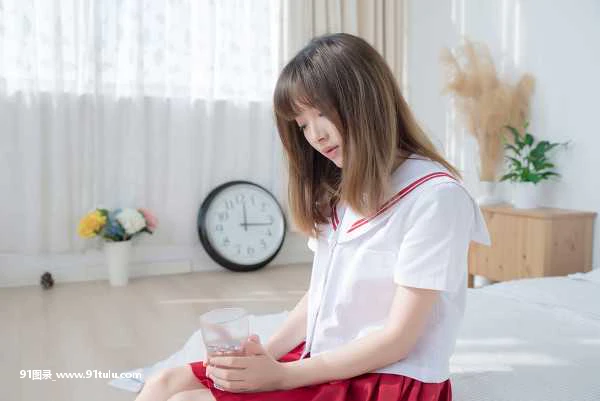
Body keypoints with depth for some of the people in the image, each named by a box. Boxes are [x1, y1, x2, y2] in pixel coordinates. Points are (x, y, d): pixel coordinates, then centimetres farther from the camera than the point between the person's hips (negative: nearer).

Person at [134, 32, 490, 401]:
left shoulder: (435, 195, -16)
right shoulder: (341, 191, 10)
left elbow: (398, 337, -17)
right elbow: (320, 293, 10)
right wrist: (265, 355, -6)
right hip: (319, 361, 7)